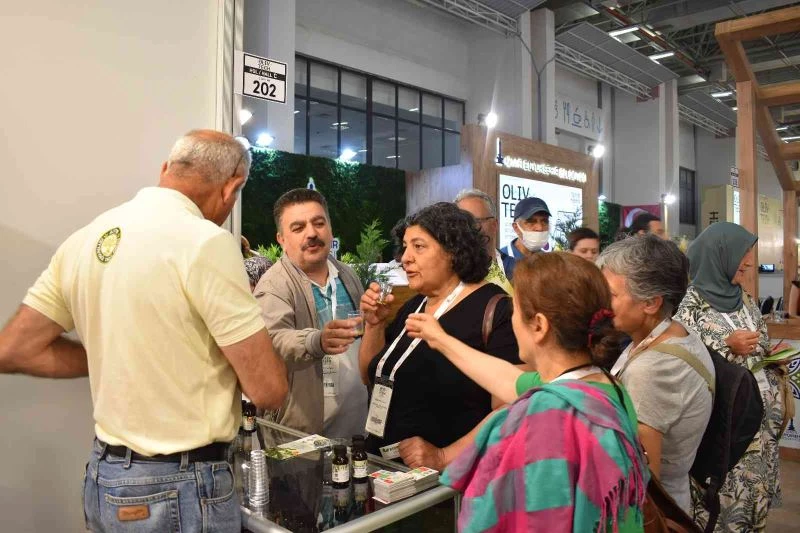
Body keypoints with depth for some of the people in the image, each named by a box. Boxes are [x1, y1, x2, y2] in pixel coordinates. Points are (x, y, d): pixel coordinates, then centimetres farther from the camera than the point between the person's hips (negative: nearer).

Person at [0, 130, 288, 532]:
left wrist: (118, 359, 8)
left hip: (103, 477, 7)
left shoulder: (85, 239, 1)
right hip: (181, 489, -6)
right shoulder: (205, 242, -21)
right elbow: (268, 389, -18)